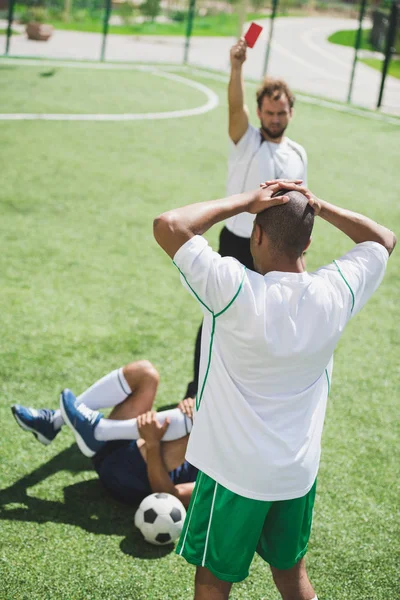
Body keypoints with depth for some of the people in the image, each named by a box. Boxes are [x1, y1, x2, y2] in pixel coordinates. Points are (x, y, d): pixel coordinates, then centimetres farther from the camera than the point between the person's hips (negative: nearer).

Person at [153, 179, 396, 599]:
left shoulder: (237, 292, -26)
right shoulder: (335, 293, -12)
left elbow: (168, 225, -25)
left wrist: (245, 201, -17)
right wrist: (319, 207, -4)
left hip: (235, 473, -4)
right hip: (300, 471, 4)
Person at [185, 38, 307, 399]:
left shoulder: (298, 154, 6)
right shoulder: (246, 141, -7)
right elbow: (235, 105, -27)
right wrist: (237, 67, -45)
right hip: (238, 246, -4)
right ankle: (199, 385, 13)